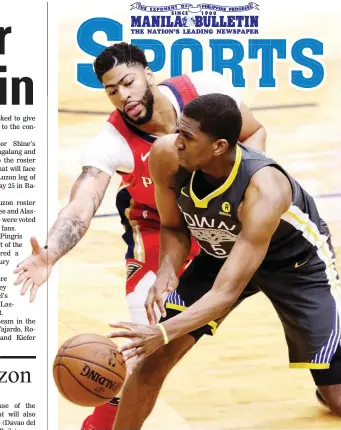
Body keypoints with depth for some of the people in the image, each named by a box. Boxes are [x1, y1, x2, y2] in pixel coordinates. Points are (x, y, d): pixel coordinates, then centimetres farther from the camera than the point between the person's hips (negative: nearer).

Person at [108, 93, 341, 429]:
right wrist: (167, 270, -26)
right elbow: (174, 227, -6)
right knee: (152, 361, -8)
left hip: (298, 261, -4)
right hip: (222, 252, 4)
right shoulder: (166, 157, -26)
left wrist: (163, 332, -52)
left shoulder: (264, 190, -40)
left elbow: (228, 290, -41)